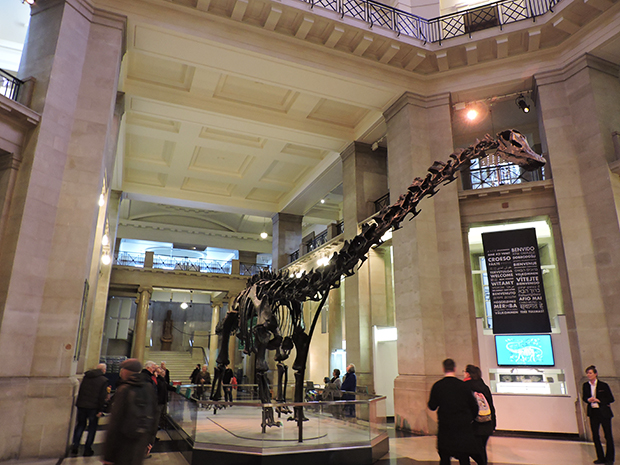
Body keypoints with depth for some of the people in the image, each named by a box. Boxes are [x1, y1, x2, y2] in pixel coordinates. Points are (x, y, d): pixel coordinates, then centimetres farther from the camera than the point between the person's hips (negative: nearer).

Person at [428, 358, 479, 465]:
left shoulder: (437, 386, -7)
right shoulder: (463, 385, -5)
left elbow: (432, 406, -3)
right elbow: (474, 406, 2)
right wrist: (469, 419, 19)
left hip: (445, 427, 0)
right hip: (463, 427, 1)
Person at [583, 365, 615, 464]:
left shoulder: (603, 385, -7)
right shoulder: (585, 385, 4)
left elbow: (611, 399, -6)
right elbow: (584, 397, 13)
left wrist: (598, 400, -17)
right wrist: (588, 400, -9)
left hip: (604, 412, -4)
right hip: (593, 413, 4)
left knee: (608, 435, 4)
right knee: (595, 436, 6)